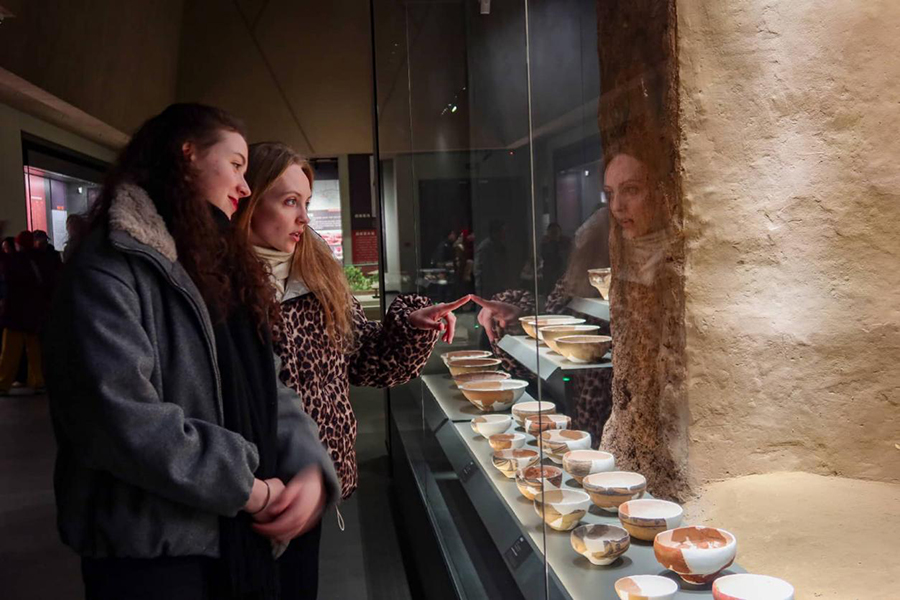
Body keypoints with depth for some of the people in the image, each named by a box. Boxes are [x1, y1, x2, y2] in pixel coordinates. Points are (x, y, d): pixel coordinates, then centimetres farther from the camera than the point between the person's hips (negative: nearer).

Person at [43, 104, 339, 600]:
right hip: (151, 556, -8)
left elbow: (266, 386, 9)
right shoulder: (110, 267, -14)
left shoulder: (220, 265, 14)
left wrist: (310, 465, -9)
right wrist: (246, 488, -17)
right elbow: (121, 418, -25)